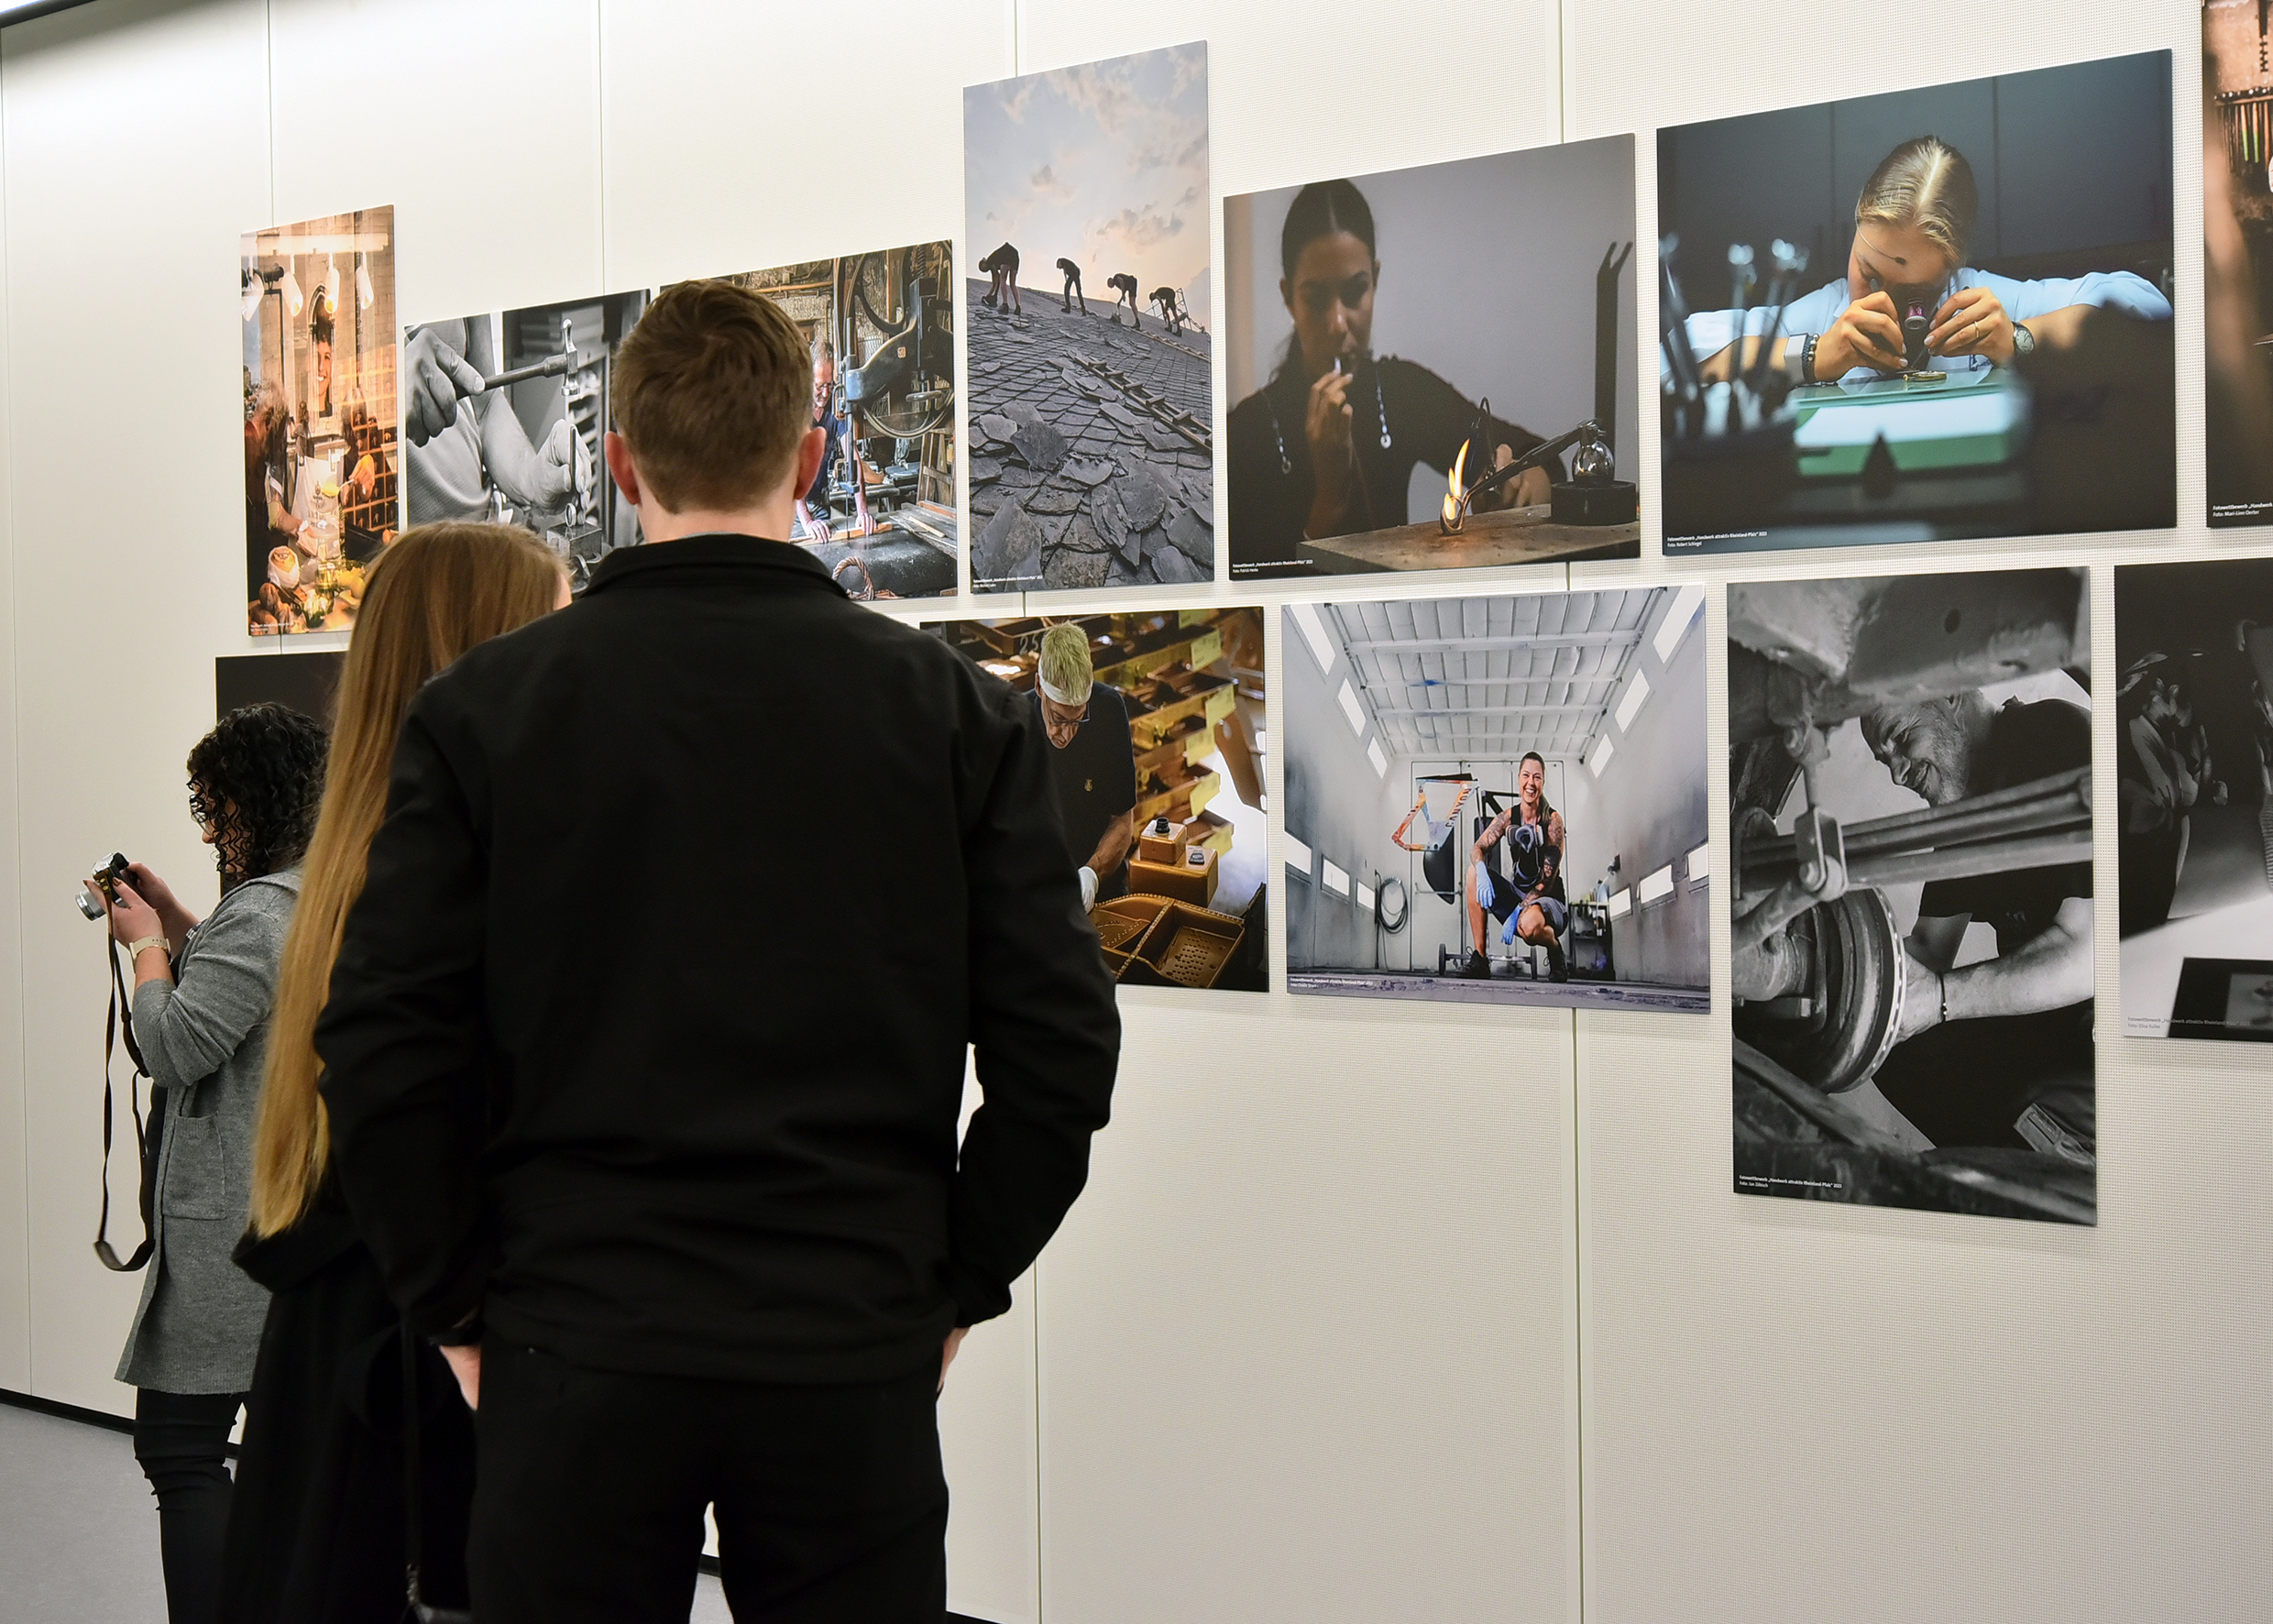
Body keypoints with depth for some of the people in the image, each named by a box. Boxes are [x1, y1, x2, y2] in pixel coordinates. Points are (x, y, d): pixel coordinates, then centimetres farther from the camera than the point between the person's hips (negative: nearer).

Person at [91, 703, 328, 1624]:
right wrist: (176, 924, 17)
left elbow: (176, 1042, -17)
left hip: (240, 1234, -10)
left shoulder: (259, 915, -18)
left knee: (179, 1446, -4)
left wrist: (146, 944, -3)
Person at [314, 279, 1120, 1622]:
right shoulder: (958, 709, -3)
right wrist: (957, 1284, 6)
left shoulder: (481, 708, -4)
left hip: (577, 1355, 0)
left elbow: (383, 1049, -6)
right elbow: (1063, 1047, -5)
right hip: (855, 1358, 1)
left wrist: (458, 1306, 5)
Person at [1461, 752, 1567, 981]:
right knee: (1474, 872, -17)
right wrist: (1482, 872, -33)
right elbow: (1478, 848, -8)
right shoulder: (1508, 817, 0)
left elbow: (1548, 879, -16)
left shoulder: (1553, 820, -13)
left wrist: (1517, 913, -25)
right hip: (1517, 896, 5)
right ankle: (1479, 959, -16)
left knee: (1529, 924, -40)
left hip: (1549, 900, -5)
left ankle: (1556, 952, -1)